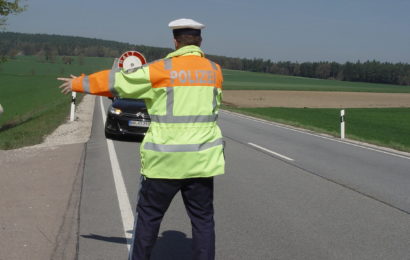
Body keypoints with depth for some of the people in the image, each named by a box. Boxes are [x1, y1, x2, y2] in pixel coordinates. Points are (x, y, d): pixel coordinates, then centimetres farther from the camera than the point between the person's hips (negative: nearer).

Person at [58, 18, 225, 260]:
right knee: (203, 219, 9)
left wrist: (79, 83, 16)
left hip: (166, 158, -3)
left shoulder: (162, 69, -7)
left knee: (149, 215, 10)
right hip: (202, 158, 3)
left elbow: (117, 81, 1)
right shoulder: (215, 70, 5)